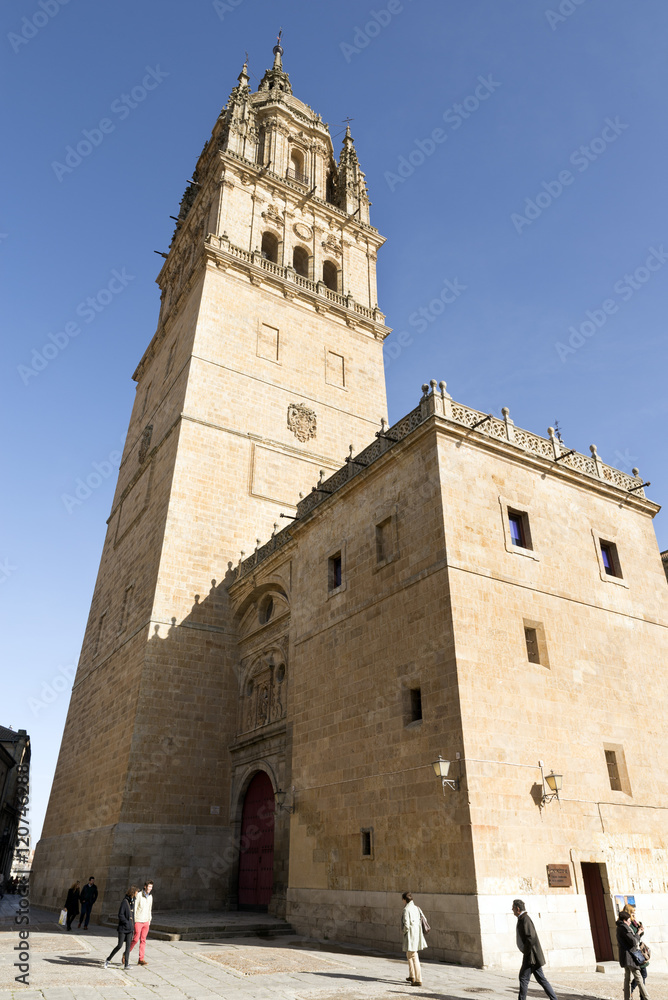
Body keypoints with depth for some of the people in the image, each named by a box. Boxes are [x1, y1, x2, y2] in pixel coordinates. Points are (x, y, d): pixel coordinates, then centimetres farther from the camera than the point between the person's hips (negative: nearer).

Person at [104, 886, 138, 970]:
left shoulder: (132, 901, 10)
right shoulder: (124, 901, -14)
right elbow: (120, 915, -17)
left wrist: (133, 927, 15)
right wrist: (127, 923, -18)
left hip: (129, 929, 7)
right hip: (123, 928, -7)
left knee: (128, 946, 4)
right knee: (120, 945, -2)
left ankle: (126, 964, 8)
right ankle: (108, 960, 17)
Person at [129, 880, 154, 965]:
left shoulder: (150, 897, 7)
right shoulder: (139, 895, -13)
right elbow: (134, 908, -11)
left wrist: (149, 920, 15)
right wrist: (133, 920, -11)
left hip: (146, 922, 5)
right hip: (138, 921, -5)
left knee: (143, 940, 5)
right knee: (135, 939, -3)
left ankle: (141, 959, 9)